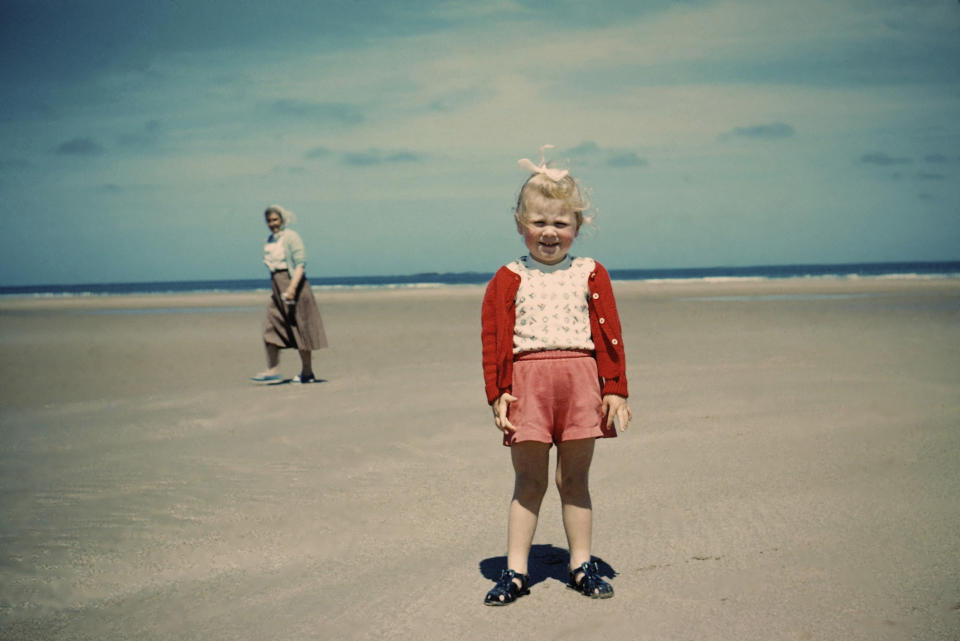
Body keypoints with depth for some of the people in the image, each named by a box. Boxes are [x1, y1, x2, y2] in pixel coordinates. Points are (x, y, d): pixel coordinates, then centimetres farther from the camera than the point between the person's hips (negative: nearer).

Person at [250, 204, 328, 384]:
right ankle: (273, 371, 0)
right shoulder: (270, 241, 14)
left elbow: (300, 263, -15)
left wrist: (292, 287, -25)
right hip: (277, 288, 8)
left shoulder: (291, 237, -8)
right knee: (271, 328, -1)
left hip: (293, 282, -8)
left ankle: (307, 372, 5)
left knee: (300, 329, -2)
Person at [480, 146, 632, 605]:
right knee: (529, 480, 5)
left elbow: (609, 335, 6)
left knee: (575, 479, 10)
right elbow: (494, 339, 1)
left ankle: (581, 564, 21)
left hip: (581, 381, 1)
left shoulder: (591, 276, 7)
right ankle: (515, 570, 12)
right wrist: (498, 393, -6)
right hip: (527, 381, -1)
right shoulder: (508, 280, 4)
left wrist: (615, 390, 0)